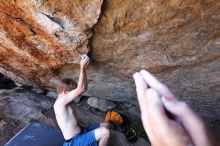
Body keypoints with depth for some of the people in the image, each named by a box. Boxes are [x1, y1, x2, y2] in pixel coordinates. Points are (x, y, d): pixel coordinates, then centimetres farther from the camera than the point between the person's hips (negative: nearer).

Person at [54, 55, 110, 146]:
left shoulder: (63, 102, 8)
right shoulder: (60, 102, -22)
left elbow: (83, 87, 3)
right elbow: (81, 89, -33)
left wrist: (84, 68, -6)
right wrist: (82, 67, -25)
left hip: (80, 133, 9)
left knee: (105, 125, 10)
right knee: (105, 132, -20)